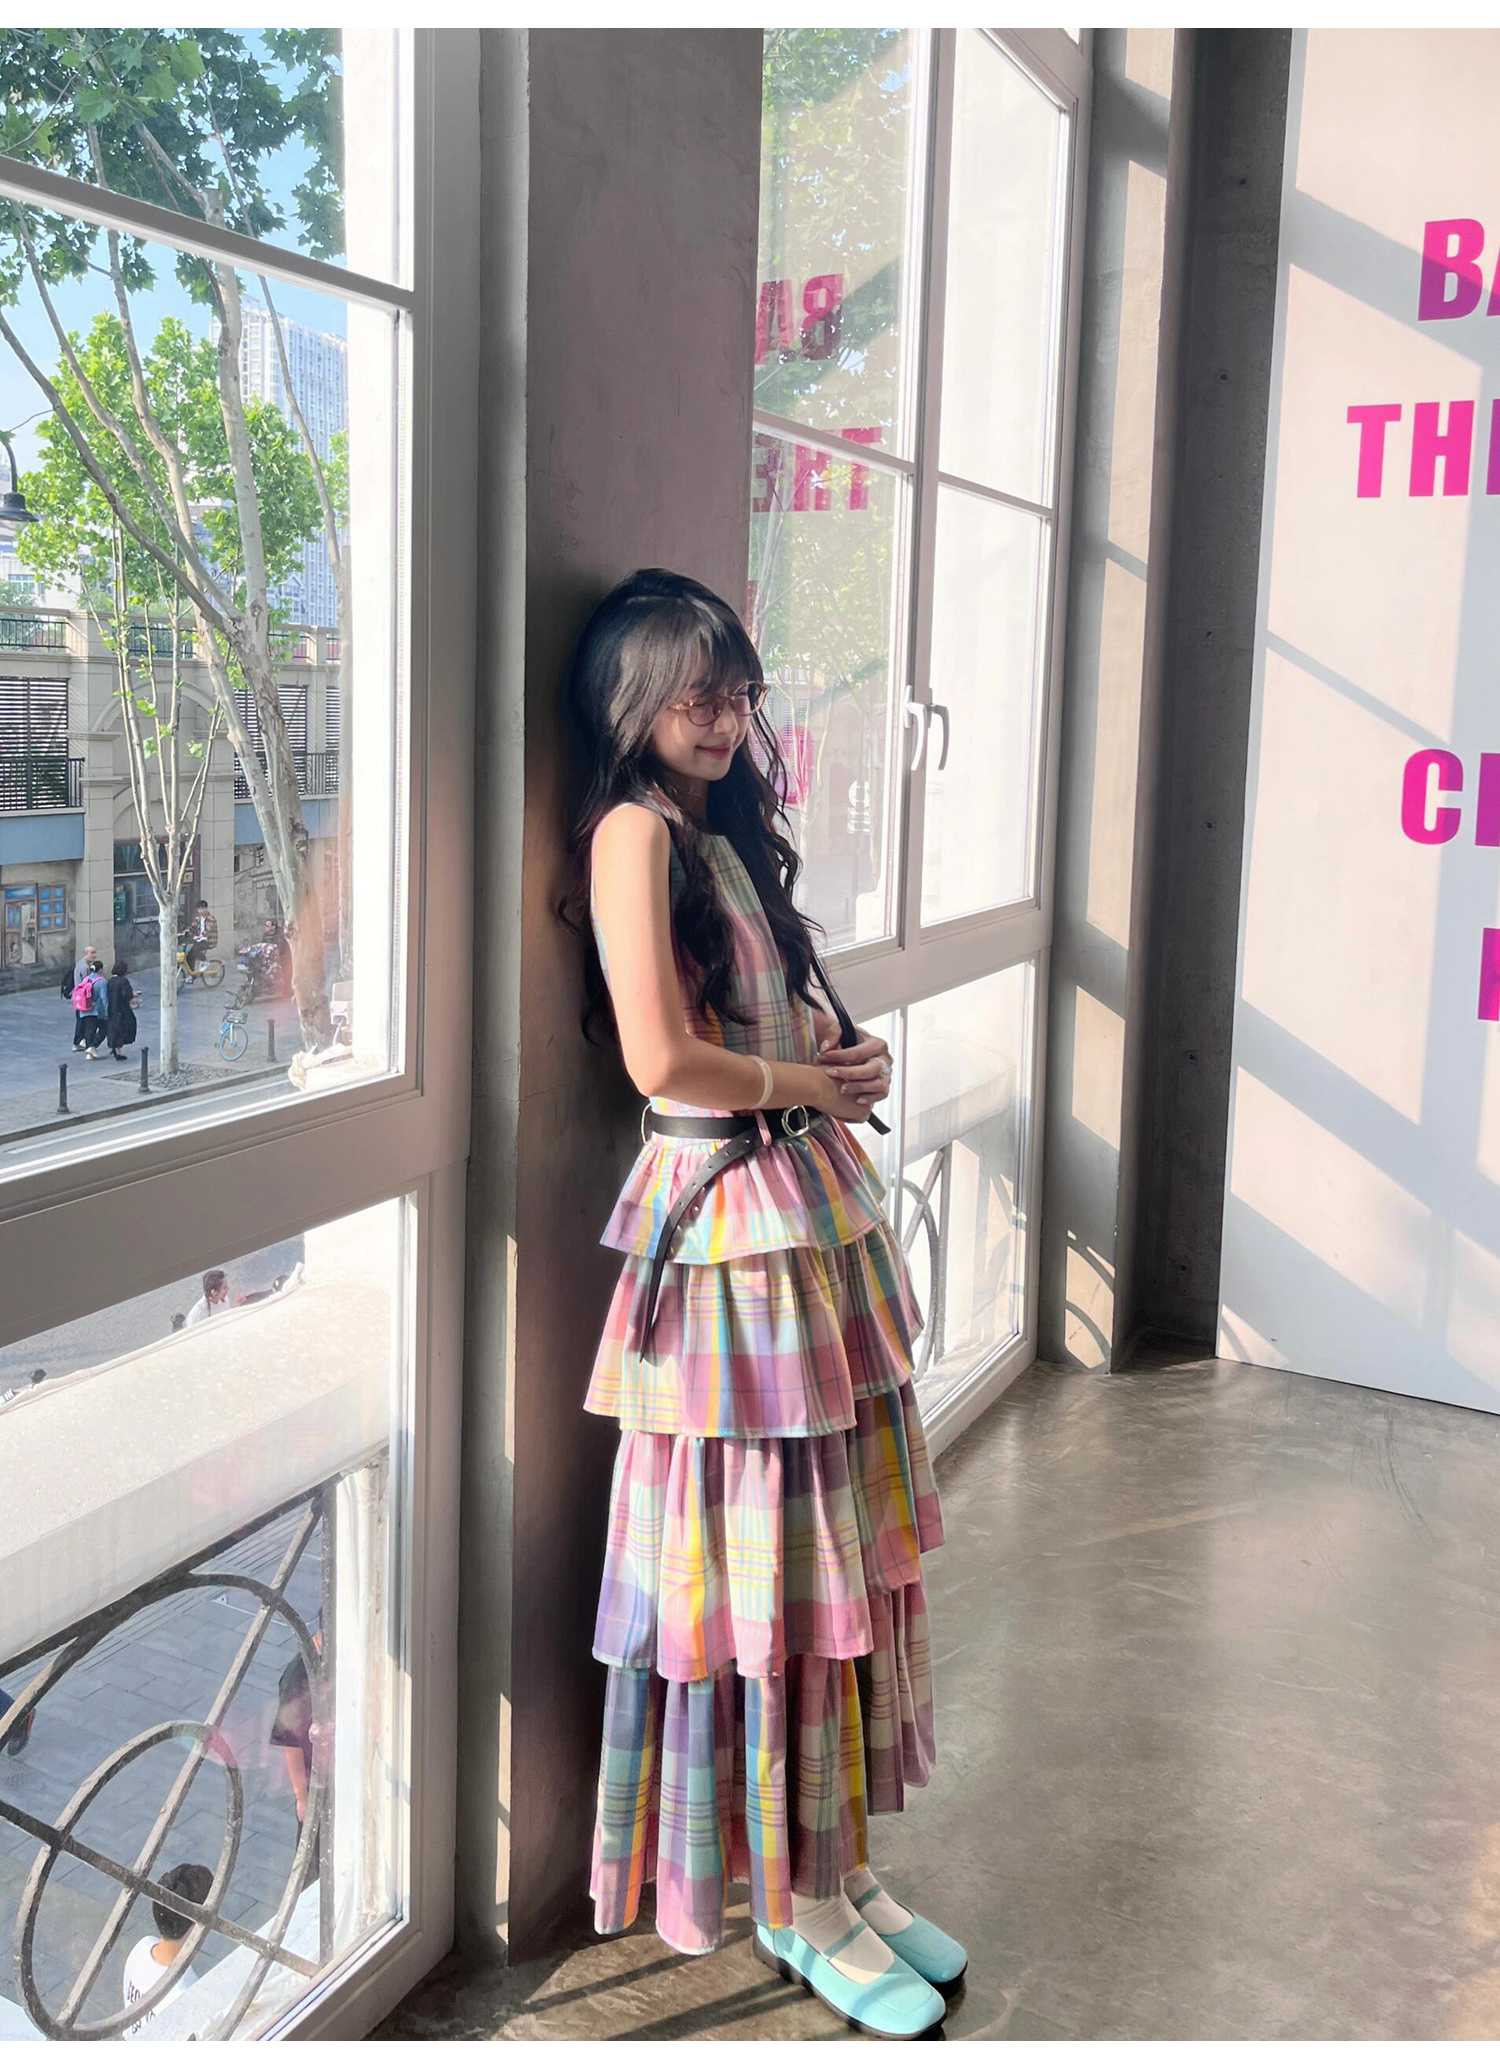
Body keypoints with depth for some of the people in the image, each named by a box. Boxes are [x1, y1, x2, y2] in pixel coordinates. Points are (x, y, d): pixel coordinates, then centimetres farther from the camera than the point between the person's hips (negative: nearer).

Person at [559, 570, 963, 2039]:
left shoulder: (728, 830, 16)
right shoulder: (634, 830, -11)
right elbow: (663, 1057, -20)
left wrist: (844, 1063, 2)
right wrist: (809, 1082, -5)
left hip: (819, 1203, 9)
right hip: (729, 1219, -9)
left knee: (842, 1546, 14)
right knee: (760, 1569, 2)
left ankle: (836, 1865, 29)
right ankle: (793, 1902, 19)